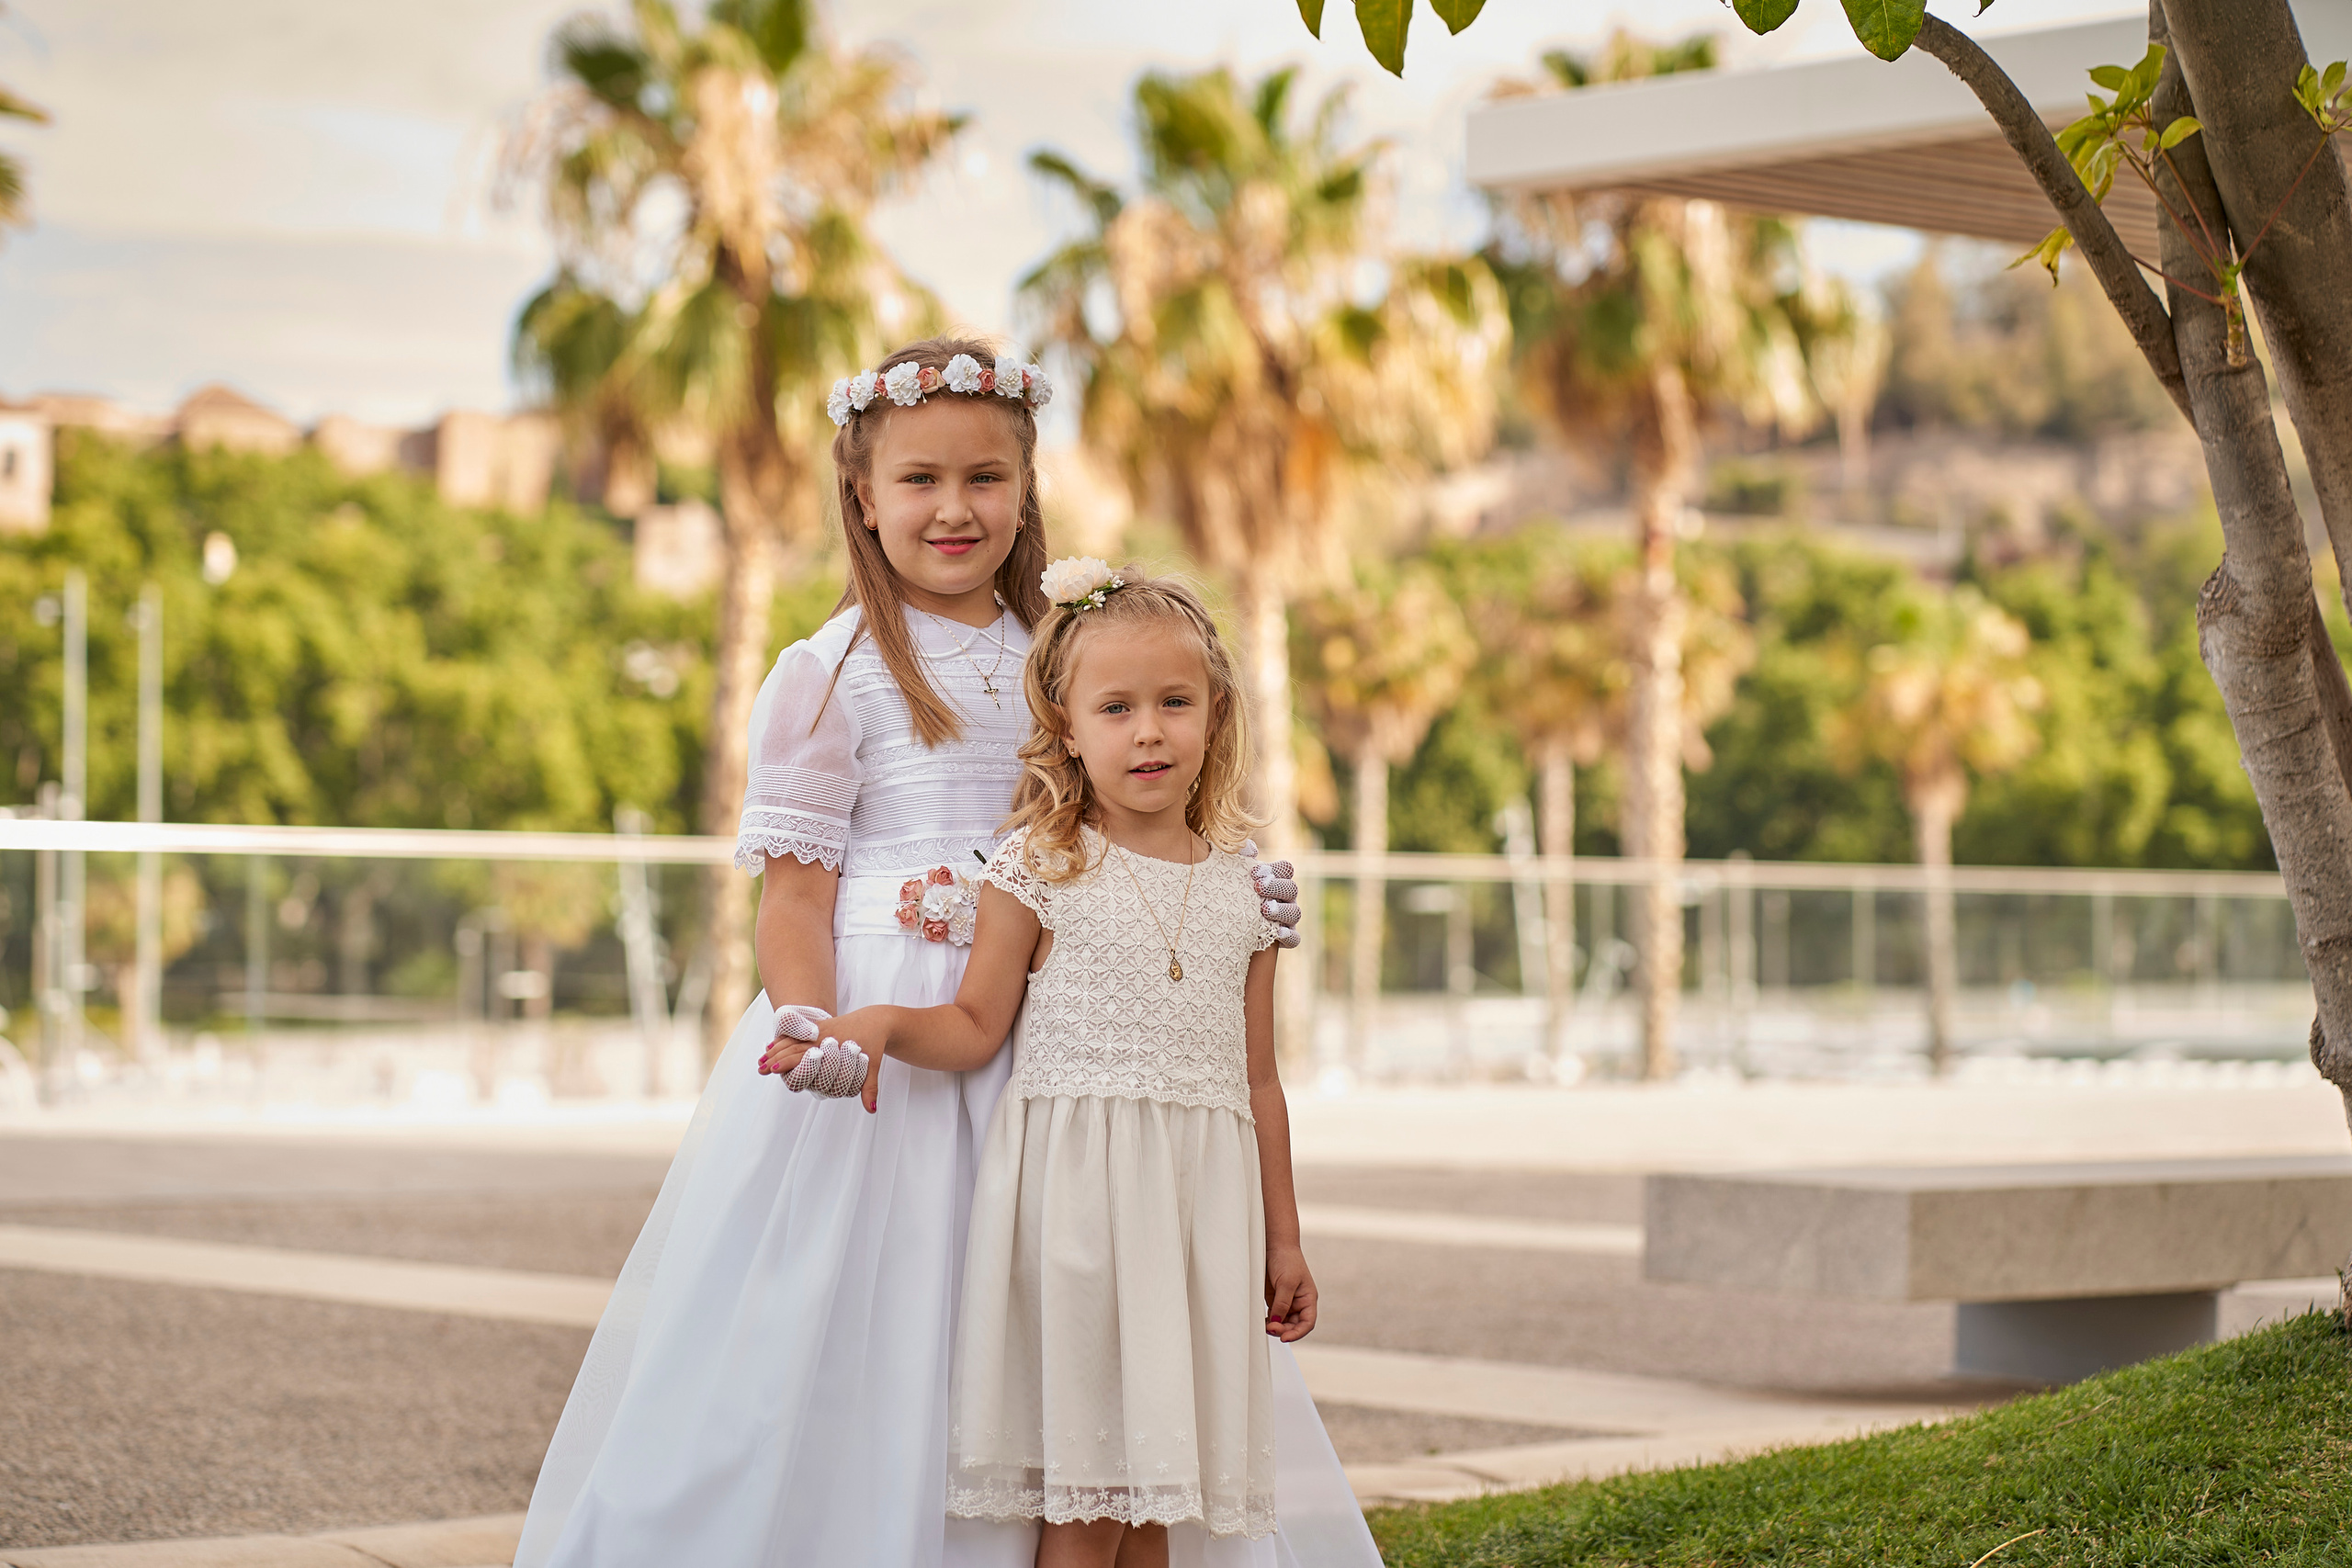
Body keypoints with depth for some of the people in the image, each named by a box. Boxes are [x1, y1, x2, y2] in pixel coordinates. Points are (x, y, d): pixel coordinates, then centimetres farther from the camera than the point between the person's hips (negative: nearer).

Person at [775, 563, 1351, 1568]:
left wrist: (1283, 1240, 16)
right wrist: (880, 1023, -20)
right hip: (1074, 1186, -3)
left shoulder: (1243, 889, 10)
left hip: (1200, 1195, 3)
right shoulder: (1040, 870, -1)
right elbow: (975, 1028, 0)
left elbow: (1256, 1080, 14)